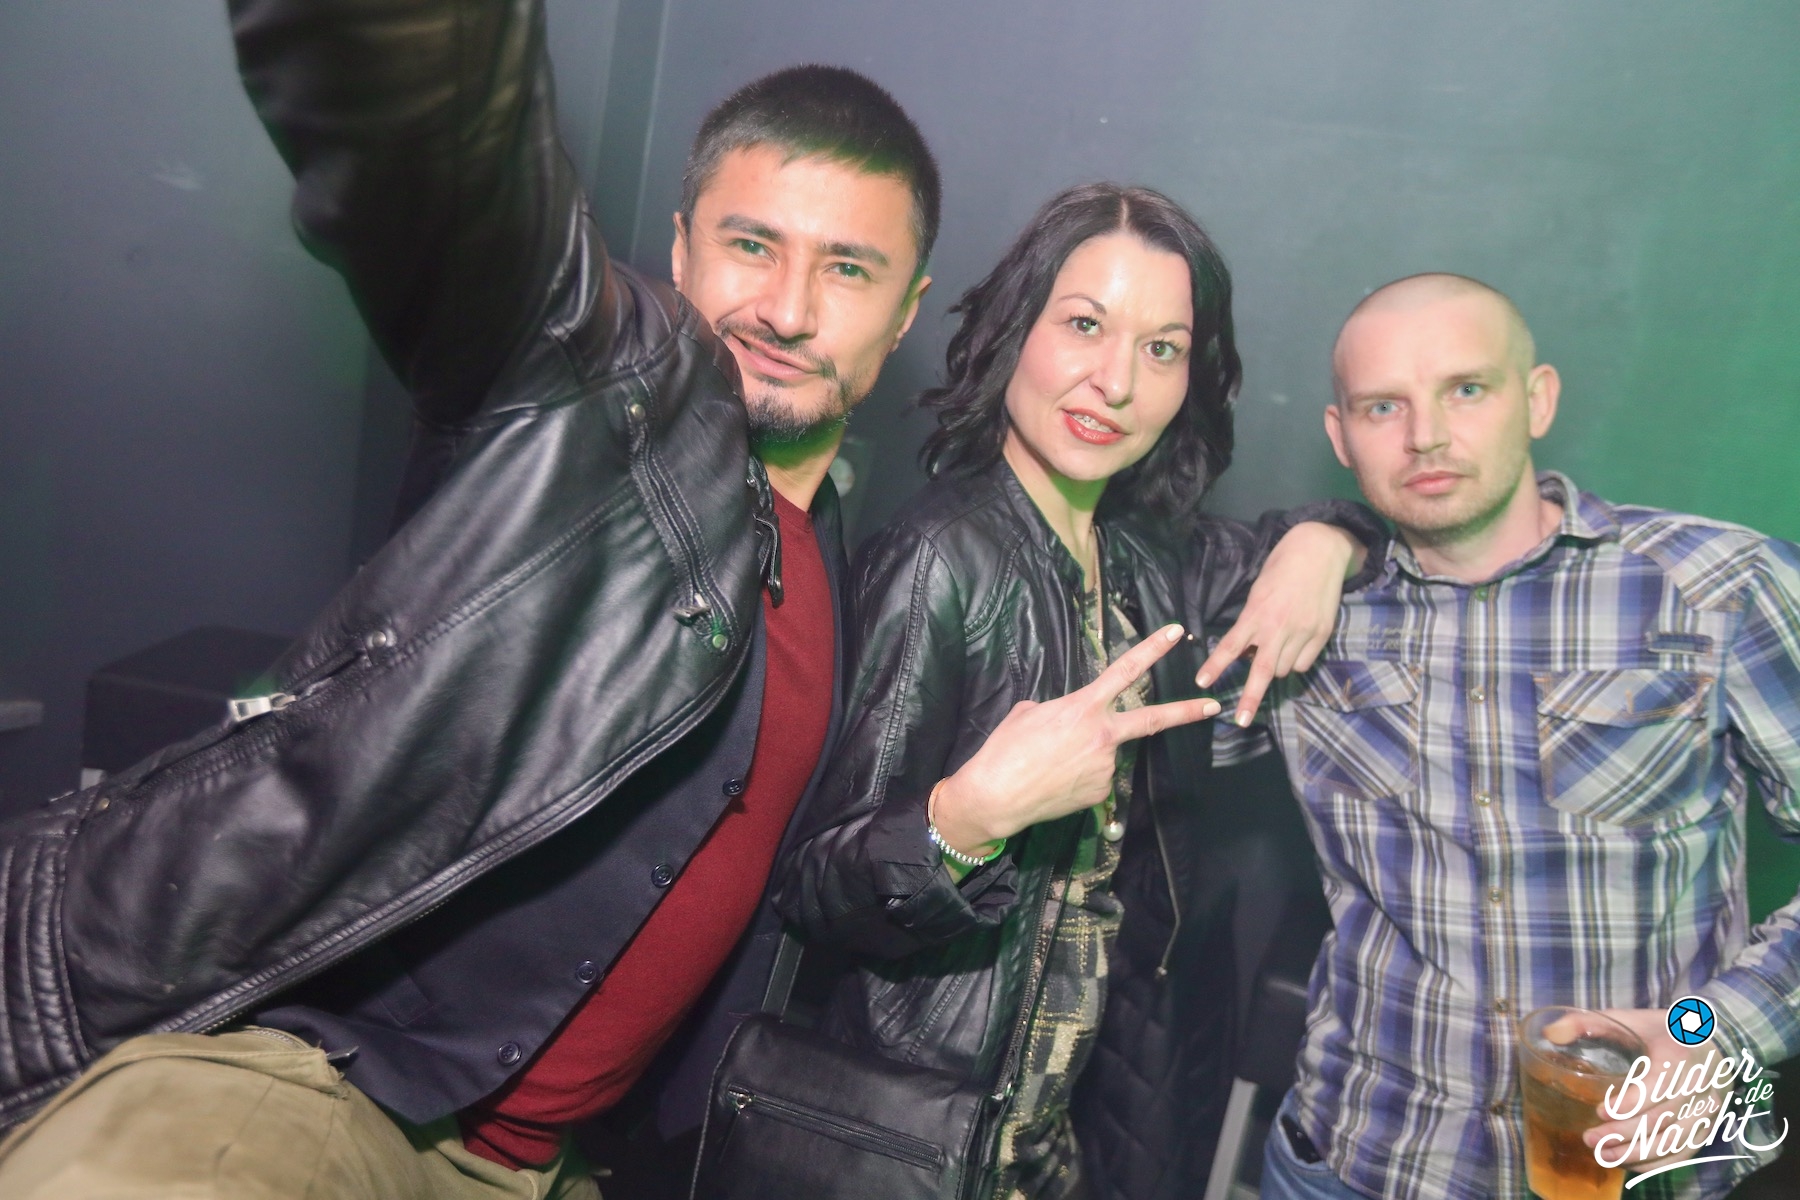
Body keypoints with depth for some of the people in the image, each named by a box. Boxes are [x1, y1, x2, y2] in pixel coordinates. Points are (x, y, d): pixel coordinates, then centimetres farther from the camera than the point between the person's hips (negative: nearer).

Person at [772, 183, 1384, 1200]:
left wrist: (1324, 542, -5)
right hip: (934, 1115, -6)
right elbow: (808, 888, -19)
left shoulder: (1148, 555, -2)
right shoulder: (948, 558, -21)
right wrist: (970, 815, -37)